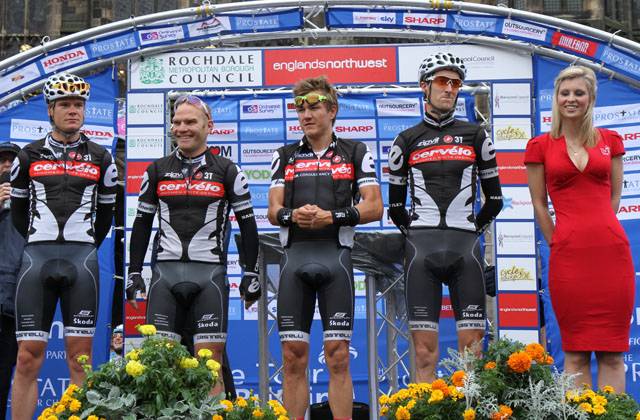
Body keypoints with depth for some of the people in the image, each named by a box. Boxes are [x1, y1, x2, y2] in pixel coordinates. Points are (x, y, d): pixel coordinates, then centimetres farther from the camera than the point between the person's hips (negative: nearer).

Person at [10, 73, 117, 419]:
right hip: (36, 258, 0)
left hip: (82, 261, 0)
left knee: (79, 356, 0)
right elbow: (18, 211, 16)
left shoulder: (100, 158, 8)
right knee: (28, 358, -3)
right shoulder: (29, 156, 8)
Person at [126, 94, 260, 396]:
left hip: (209, 273, -2)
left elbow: (247, 224, 6)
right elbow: (142, 224, 15)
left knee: (211, 358, -2)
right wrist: (134, 273, 9)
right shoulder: (157, 170, 12)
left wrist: (251, 274, 1)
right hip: (165, 271, 2)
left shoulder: (227, 171, 5)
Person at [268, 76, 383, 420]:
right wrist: (292, 215, -13)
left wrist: (332, 216, -13)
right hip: (294, 257, 2)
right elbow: (273, 211, 10)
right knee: (293, 357, 2)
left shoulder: (356, 153, 9)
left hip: (336, 257, -2)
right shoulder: (284, 156, 17)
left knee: (338, 355, -2)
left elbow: (374, 208, 1)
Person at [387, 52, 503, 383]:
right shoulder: (406, 141, 10)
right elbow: (395, 205, 15)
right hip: (421, 247, 0)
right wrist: (413, 233, 11)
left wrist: (474, 229, 12)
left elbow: (494, 198, 16)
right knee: (424, 349, -3)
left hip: (465, 247, 0)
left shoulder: (476, 136, 11)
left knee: (471, 348, -3)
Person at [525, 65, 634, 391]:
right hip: (568, 254, -1)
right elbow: (538, 204, 7)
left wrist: (600, 229, 6)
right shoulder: (540, 146, 5)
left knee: (612, 351, 3)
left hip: (611, 251, 2)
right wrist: (558, 244, 4)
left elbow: (614, 194, 14)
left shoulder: (610, 140, 10)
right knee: (575, 352, 3)